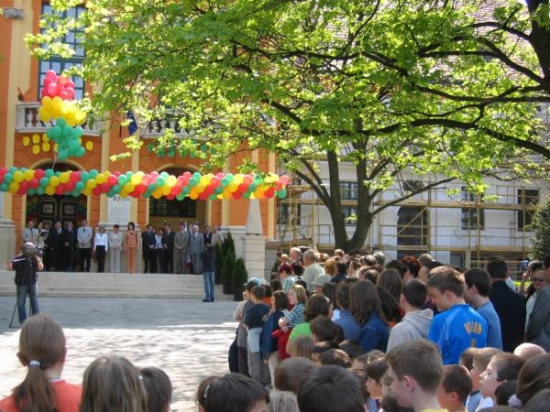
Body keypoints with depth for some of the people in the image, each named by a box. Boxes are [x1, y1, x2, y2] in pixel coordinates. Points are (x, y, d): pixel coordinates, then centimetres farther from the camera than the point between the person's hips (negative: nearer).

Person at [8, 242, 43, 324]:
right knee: (21, 303, 0)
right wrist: (10, 263, -28)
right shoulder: (19, 258, -5)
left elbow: (41, 267, -8)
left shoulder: (34, 258, 2)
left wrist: (38, 259, -19)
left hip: (32, 283, 2)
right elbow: (10, 268, -7)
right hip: (21, 284, -2)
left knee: (34, 302, 7)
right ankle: (23, 321, 6)